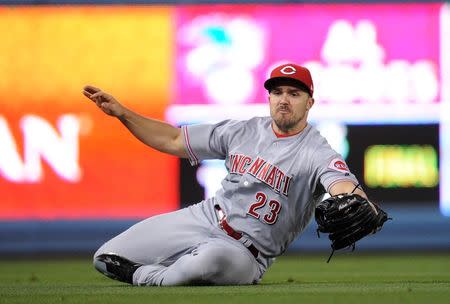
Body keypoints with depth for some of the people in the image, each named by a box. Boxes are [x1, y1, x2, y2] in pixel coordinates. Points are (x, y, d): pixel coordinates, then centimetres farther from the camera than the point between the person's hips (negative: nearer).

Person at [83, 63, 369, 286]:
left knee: (212, 259, -43)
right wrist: (121, 112, 4)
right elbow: (174, 140, 14)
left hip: (246, 252, -6)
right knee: (106, 259, -1)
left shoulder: (318, 152, -12)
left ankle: (149, 279, -14)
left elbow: (346, 187, -33)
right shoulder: (244, 131, 7)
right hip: (203, 219, 6)